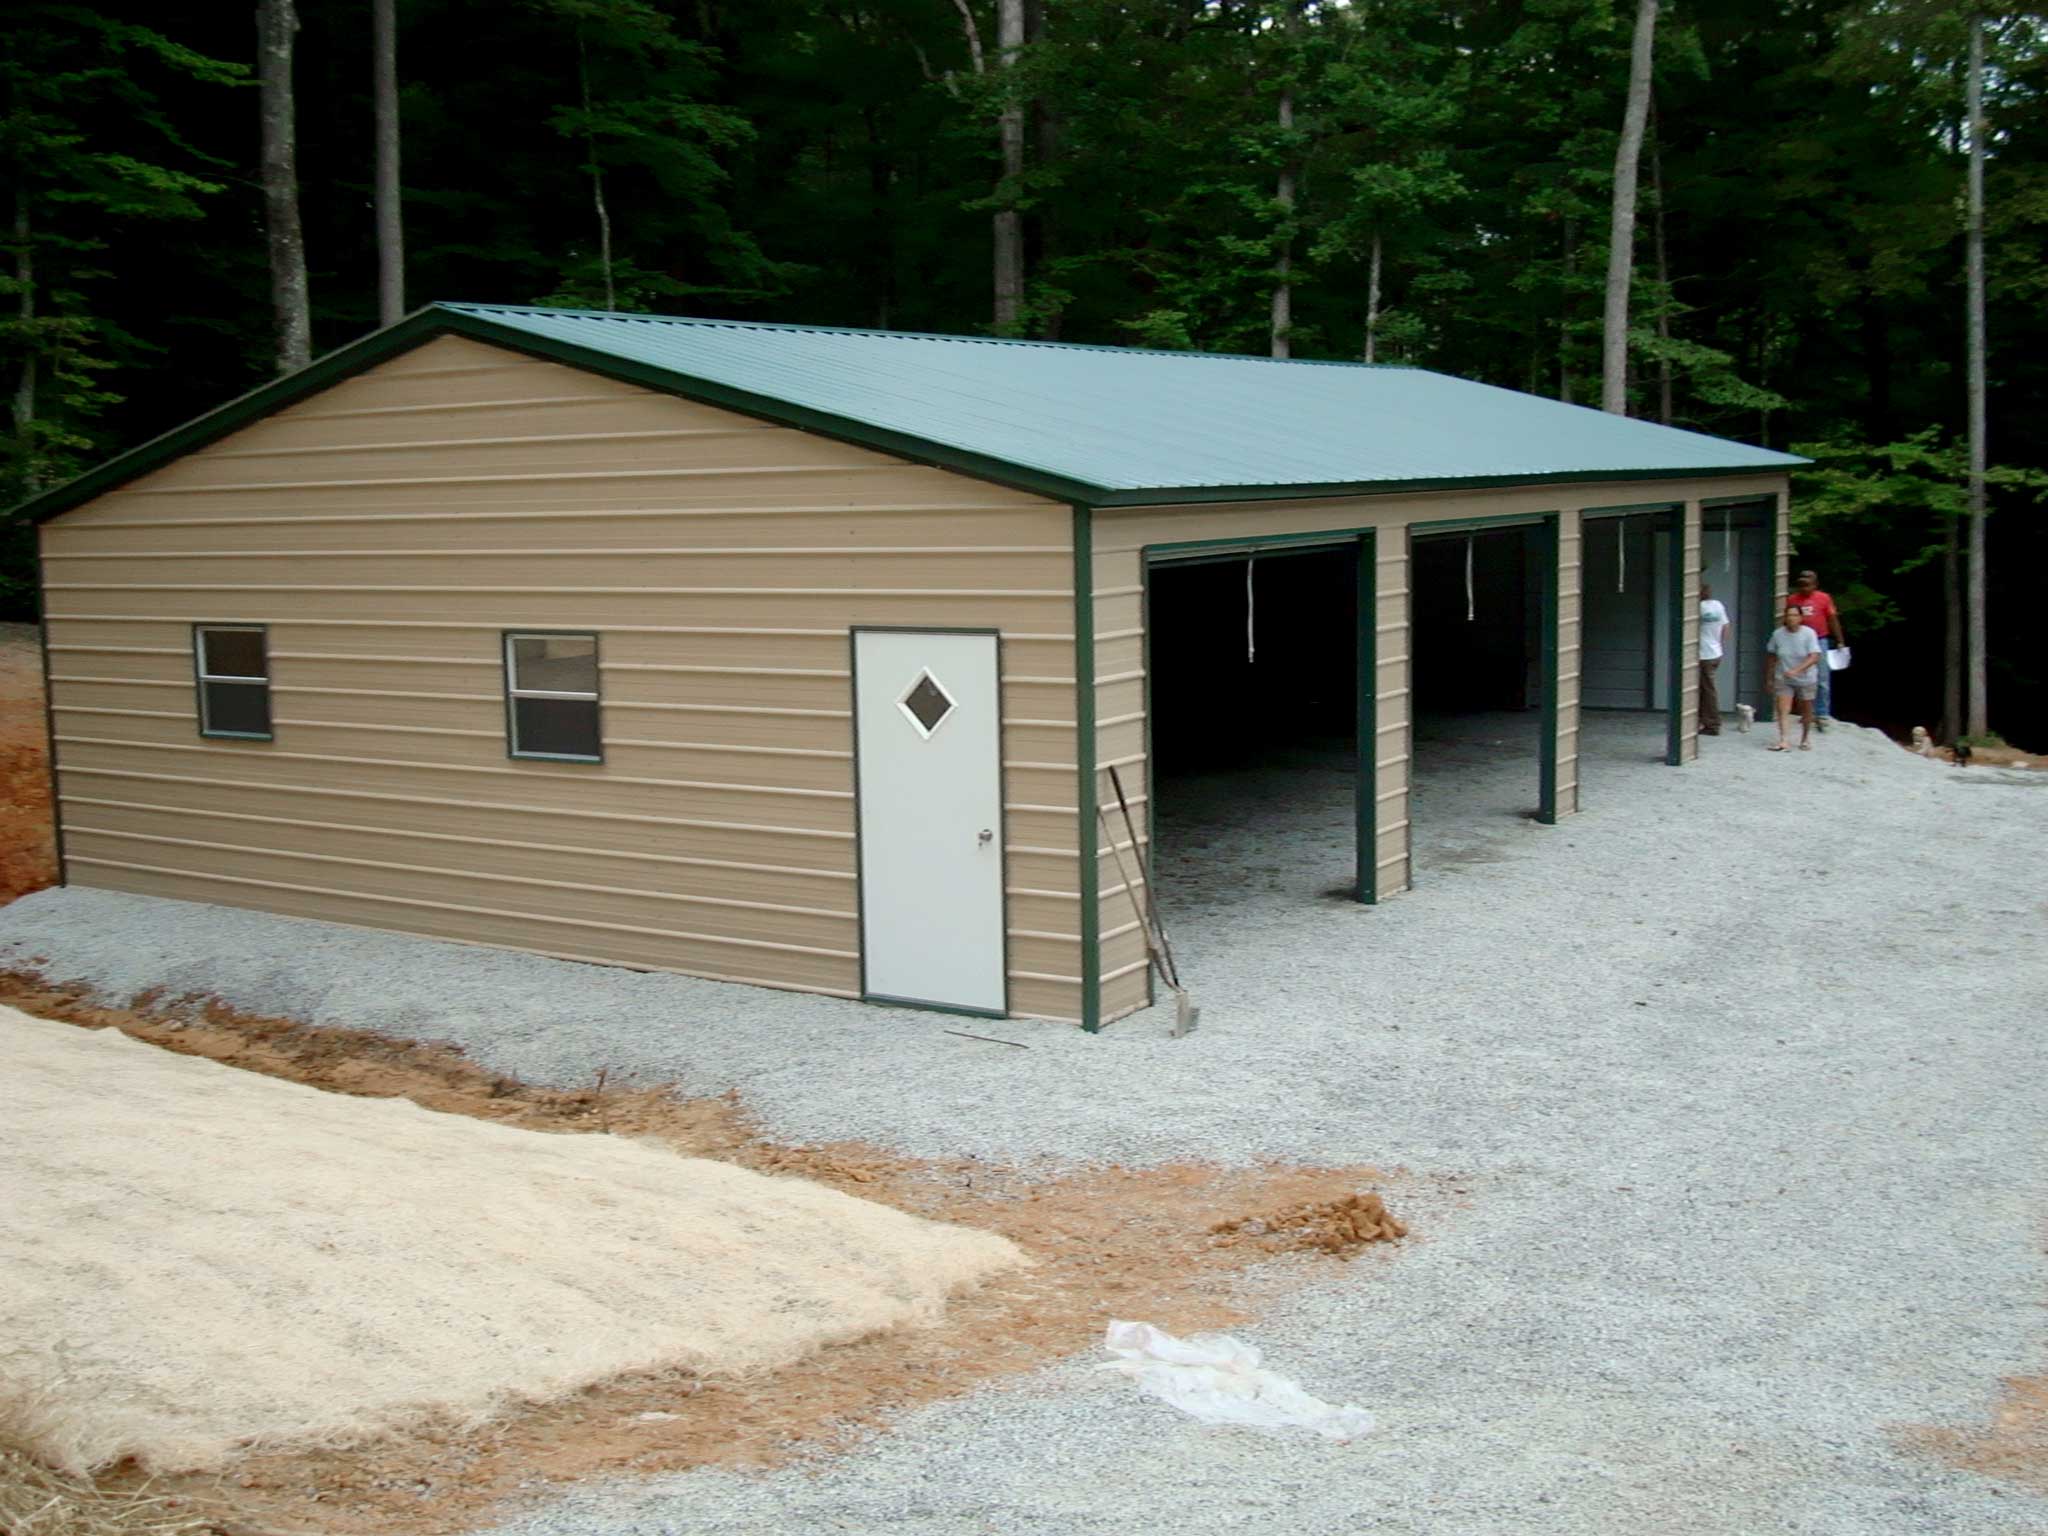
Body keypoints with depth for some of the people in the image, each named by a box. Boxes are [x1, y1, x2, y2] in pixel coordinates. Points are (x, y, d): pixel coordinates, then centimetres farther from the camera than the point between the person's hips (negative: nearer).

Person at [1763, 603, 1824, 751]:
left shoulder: (1809, 634, -15)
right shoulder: (1778, 634, -7)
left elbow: (1814, 657, -22)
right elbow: (1771, 657, 4)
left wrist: (1797, 670, -35)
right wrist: (1768, 679, 7)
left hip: (1806, 679, -1)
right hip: (1783, 679, 1)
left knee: (1806, 711, 12)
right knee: (1783, 709, -15)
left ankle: (1806, 739, 31)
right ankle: (1784, 740, -22)